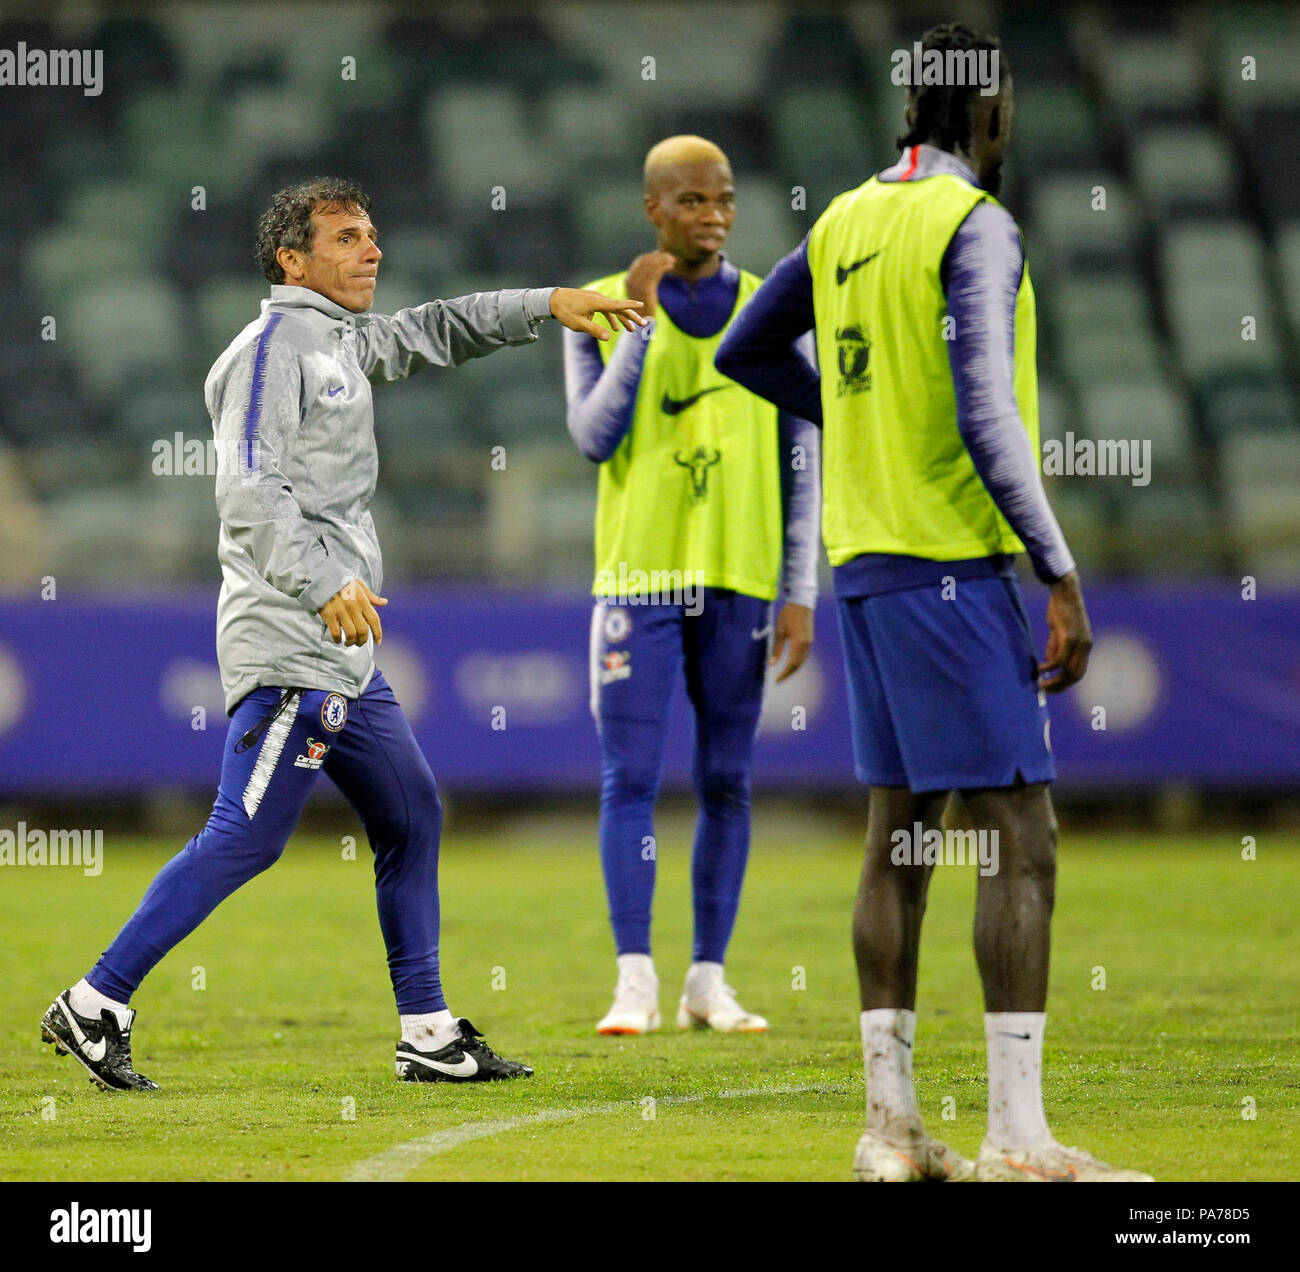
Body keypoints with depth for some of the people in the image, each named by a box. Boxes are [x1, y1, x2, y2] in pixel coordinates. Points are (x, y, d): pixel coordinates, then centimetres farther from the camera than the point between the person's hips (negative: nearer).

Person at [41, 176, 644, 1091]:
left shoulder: (346, 344, 18)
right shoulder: (275, 346, -10)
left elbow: (438, 332, 33)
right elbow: (251, 493, -21)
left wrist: (550, 305, 22)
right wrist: (327, 586, -33)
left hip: (345, 654, 10)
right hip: (288, 646, -10)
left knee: (411, 817, 12)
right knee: (246, 839, -12)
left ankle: (430, 1035, 17)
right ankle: (95, 1007, -8)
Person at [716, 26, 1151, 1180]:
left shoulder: (846, 223, 12)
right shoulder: (975, 226, -12)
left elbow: (744, 351, 25)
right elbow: (986, 414, -20)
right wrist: (1061, 576, -19)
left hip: (862, 560, 8)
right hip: (952, 561, -8)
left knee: (900, 834, 10)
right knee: (1021, 834, -8)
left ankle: (891, 1125, 10)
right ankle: (1018, 1140, -12)